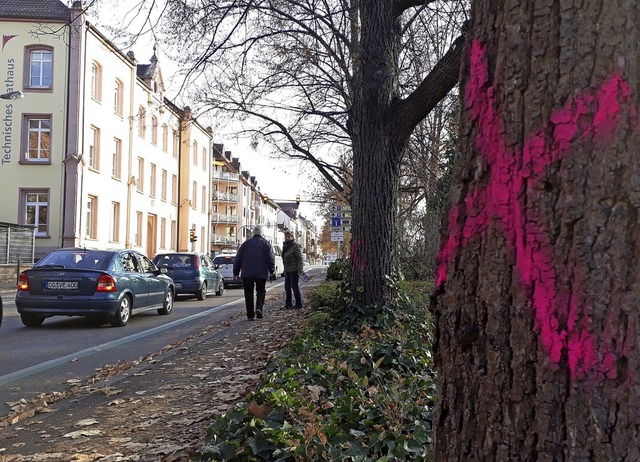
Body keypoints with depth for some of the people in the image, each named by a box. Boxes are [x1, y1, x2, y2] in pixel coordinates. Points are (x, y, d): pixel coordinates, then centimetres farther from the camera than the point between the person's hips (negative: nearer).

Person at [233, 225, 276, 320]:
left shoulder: (246, 243, 6)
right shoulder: (266, 243, 1)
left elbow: (238, 258, 7)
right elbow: (271, 258, -5)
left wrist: (236, 272, 13)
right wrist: (272, 270, 7)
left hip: (247, 274, 1)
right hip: (261, 273, -1)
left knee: (248, 294, 7)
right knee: (261, 291, 14)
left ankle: (250, 315, 5)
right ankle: (259, 307, -9)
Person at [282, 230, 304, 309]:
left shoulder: (295, 246, -11)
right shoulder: (285, 246, 12)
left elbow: (300, 258, -15)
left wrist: (300, 270, -20)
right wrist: (285, 270, 18)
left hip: (294, 270, -8)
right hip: (287, 270, 8)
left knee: (294, 286, -3)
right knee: (287, 286, 10)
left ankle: (298, 304, 5)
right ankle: (288, 303, 19)